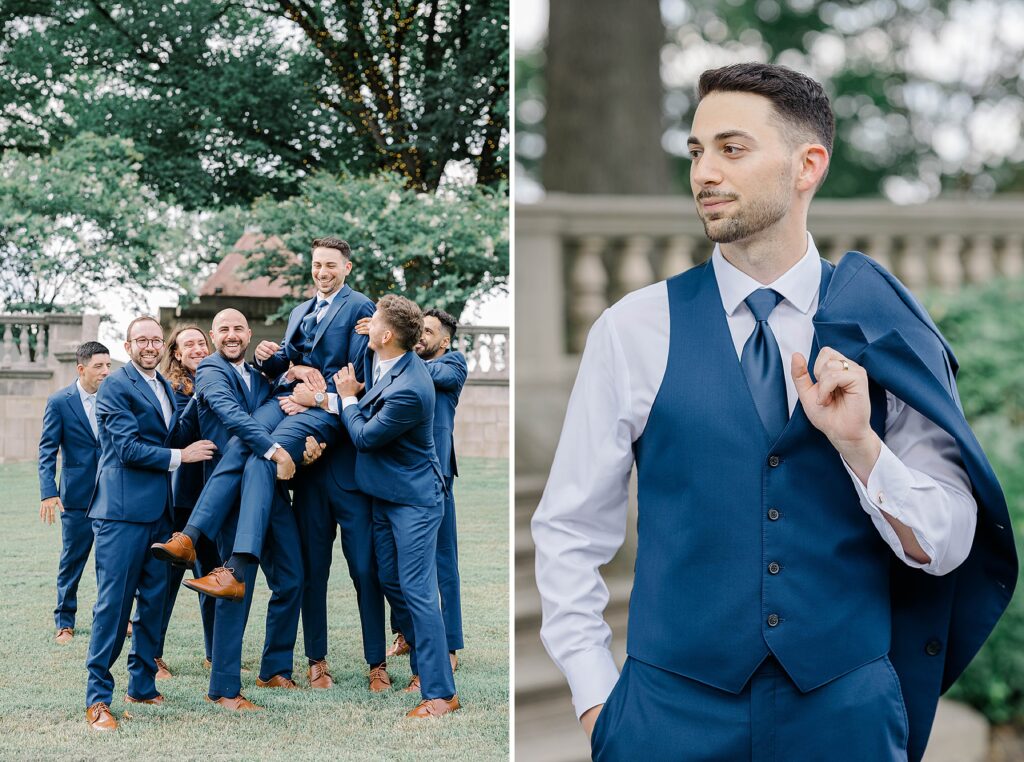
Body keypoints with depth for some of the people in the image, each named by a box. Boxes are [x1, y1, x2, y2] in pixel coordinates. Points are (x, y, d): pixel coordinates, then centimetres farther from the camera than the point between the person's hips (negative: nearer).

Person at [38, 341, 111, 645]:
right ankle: (64, 622, 16)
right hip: (77, 494, -2)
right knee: (72, 561, 5)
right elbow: (47, 451, -6)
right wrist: (48, 492, -16)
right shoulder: (59, 402, -6)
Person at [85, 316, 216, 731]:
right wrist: (180, 456, -11)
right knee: (113, 602, -8)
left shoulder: (165, 388, 18)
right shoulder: (115, 386, -7)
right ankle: (97, 698, -5)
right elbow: (127, 448, -13)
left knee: (154, 599, 10)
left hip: (158, 509, 8)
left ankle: (142, 685, 19)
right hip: (123, 510, -8)